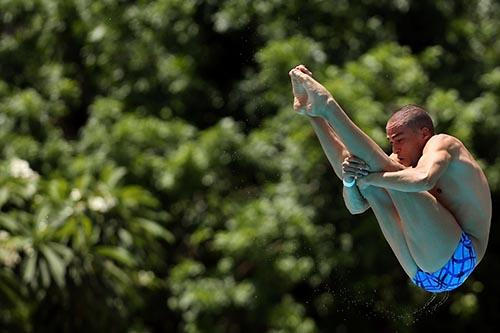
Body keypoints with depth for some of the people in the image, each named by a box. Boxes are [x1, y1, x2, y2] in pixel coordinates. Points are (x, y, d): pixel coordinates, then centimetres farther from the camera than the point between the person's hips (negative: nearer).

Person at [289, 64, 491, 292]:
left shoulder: (443, 143, 0)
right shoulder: (401, 163, 23)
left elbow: (424, 180, -25)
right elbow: (356, 207, 14)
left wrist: (370, 178, -17)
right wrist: (349, 180, -6)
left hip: (458, 259, -8)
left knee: (388, 173, -19)